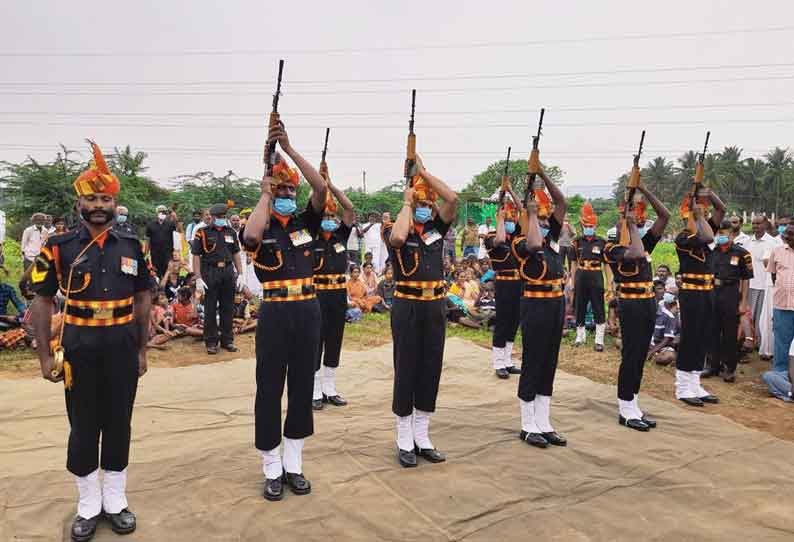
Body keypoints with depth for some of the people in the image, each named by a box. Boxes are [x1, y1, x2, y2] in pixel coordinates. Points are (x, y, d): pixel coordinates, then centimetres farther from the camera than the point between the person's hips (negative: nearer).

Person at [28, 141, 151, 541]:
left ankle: (115, 500, 27)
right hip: (79, 351, -1)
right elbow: (42, 302, -1)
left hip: (122, 350, 2)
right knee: (84, 428, 9)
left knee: (119, 424, 11)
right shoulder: (58, 247, -4)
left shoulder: (132, 246, 2)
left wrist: (142, 350, 6)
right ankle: (88, 505, 26)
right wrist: (45, 355, -5)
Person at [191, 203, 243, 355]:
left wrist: (240, 274, 7)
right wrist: (198, 278, -12)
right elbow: (196, 255, -5)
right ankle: (211, 342, 12)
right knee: (210, 309, 2)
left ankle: (227, 340, 19)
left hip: (228, 271, 4)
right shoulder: (203, 233, -2)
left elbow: (236, 254, 14)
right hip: (210, 272, -4)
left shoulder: (231, 232, 11)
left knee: (228, 308, 9)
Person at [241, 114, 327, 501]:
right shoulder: (261, 228, -1)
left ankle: (294, 466, 25)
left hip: (308, 312, 4)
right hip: (274, 314, -3)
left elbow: (321, 189, -8)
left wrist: (288, 147, -11)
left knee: (302, 389, 11)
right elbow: (250, 237, -26)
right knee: (269, 391, 4)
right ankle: (272, 470, 20)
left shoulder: (306, 223, 8)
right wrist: (265, 193, -13)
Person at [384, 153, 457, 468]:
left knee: (430, 371, 9)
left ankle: (422, 437, 23)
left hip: (435, 307, 5)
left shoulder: (437, 227, 8)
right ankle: (405, 441, 16)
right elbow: (398, 238, -29)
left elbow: (452, 199, -6)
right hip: (407, 307, -4)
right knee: (406, 371, 3)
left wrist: (423, 171, -3)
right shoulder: (394, 230, -4)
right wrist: (407, 202, -14)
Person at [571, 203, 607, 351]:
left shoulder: (602, 242, 0)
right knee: (580, 309, 11)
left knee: (599, 310, 1)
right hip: (581, 278, 2)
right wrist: (573, 283, 5)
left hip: (596, 278, -2)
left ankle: (599, 340, 9)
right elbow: (574, 264, 8)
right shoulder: (577, 242, 4)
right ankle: (580, 336, 27)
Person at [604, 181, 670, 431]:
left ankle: (634, 407, 20)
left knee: (640, 356, 11)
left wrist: (642, 189, 3)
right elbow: (635, 255, -30)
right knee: (630, 356, -3)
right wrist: (631, 225, -16)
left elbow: (664, 215, 8)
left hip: (649, 303, 8)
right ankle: (626, 411, 6)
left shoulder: (643, 242, 12)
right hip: (630, 305, -8)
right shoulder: (612, 247, -9)